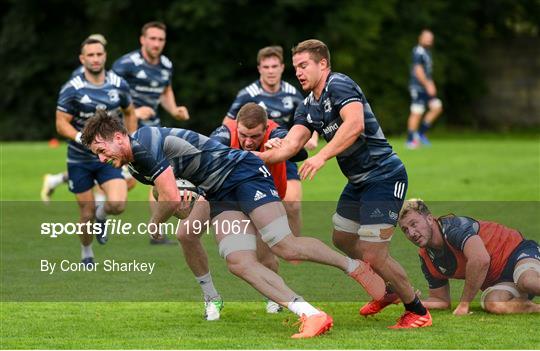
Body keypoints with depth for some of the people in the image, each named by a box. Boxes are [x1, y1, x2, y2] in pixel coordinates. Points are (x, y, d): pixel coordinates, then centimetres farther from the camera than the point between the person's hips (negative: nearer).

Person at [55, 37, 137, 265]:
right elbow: (61, 124, -11)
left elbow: (129, 113, 16)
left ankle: (101, 215, 19)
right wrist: (83, 139, -28)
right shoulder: (72, 89, -11)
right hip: (80, 159, -1)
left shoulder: (119, 85, -1)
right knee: (87, 211, 3)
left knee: (117, 204, -19)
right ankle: (86, 253, 31)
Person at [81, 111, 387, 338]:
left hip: (243, 172, -9)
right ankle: (312, 315, -16)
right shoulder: (136, 168, 10)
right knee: (239, 263, -10)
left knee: (286, 247, -18)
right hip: (221, 196, 9)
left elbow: (171, 200, -23)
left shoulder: (145, 143, -20)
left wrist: (151, 228, -5)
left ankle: (356, 267, 2)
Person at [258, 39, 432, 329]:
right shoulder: (308, 107, 12)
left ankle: (418, 311, 5)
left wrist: (322, 156, -37)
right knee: (342, 240, 22)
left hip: (384, 176, -10)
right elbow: (290, 145, 3)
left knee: (372, 256, -13)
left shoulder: (339, 85, -15)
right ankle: (390, 290, 40)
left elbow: (355, 123, -32)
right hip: (358, 180, 10)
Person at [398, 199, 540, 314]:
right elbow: (441, 300, 14)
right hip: (496, 283, 6)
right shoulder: (427, 259, 3)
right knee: (493, 304, -32)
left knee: (527, 282, -43)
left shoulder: (454, 226, -23)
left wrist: (464, 304, -29)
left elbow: (480, 260, -39)